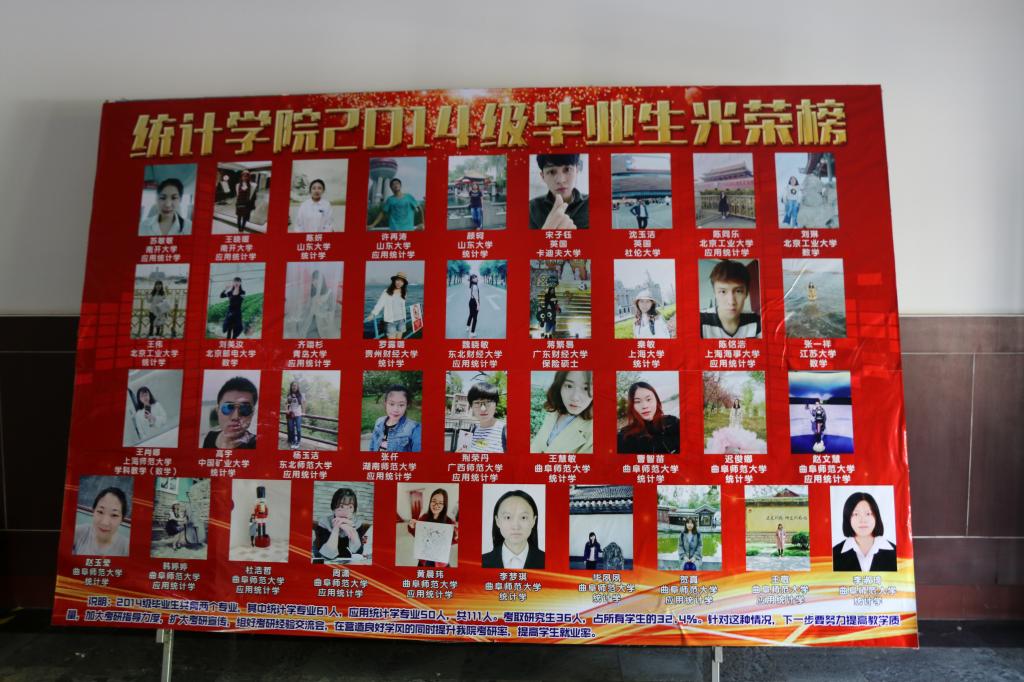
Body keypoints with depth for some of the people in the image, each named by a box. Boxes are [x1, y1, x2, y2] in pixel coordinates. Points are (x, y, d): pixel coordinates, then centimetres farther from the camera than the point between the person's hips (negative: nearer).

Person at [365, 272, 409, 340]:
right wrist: (372, 314, -29)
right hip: (390, 322, -5)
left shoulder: (402, 294, 6)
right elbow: (380, 304, -16)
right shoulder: (386, 292, -8)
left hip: (401, 321, 5)